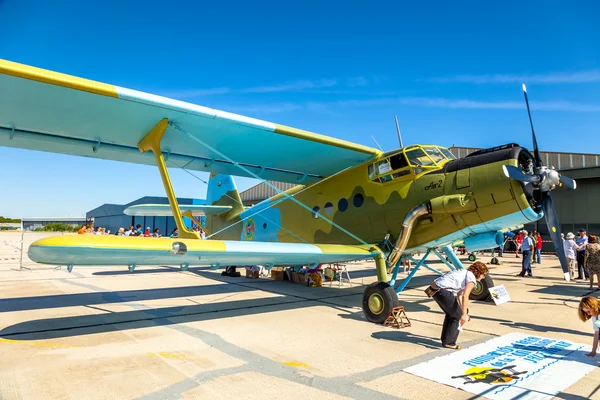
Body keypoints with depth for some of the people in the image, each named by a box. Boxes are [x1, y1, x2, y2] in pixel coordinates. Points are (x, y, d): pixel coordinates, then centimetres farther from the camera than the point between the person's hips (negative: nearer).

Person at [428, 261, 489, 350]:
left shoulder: (464, 273, 26)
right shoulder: (472, 277, -2)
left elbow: (459, 294, 32)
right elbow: (465, 296, -14)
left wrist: (463, 311, 33)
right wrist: (464, 314, -12)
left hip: (434, 289, 10)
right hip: (442, 291, -9)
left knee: (450, 313, 25)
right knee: (457, 315, 5)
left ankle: (445, 339, 33)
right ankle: (449, 342, 10)